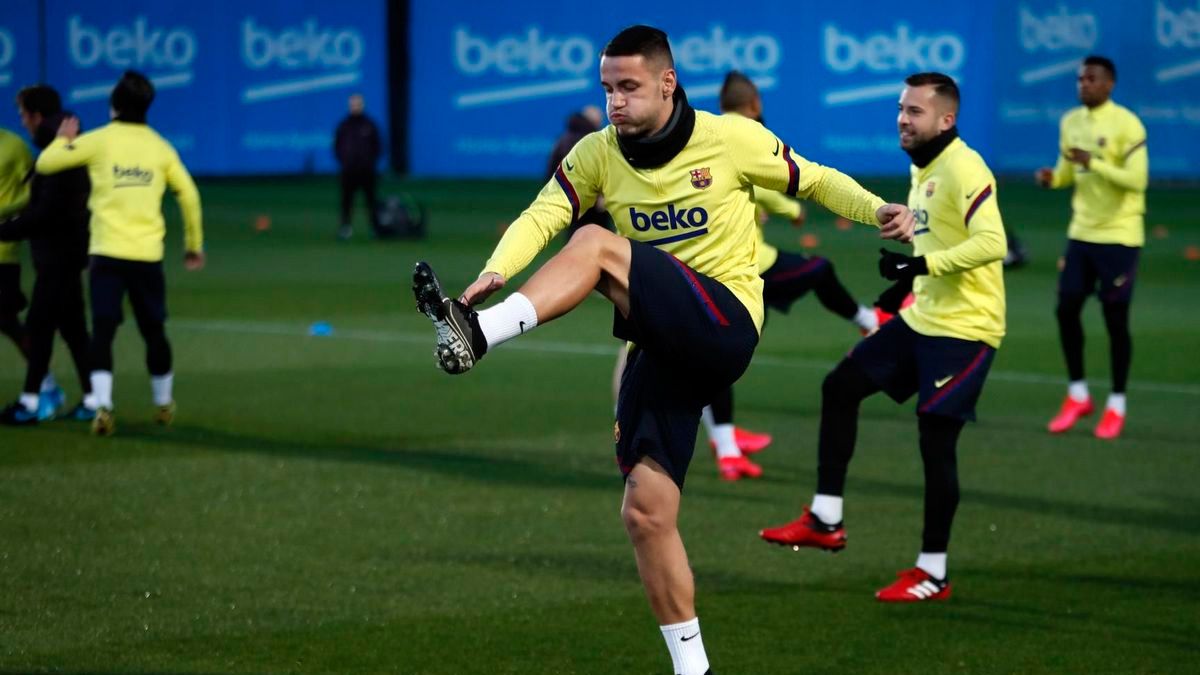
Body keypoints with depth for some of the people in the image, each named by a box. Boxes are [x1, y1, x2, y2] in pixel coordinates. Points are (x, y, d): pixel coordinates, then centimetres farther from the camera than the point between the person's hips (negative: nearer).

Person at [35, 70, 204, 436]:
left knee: (102, 331, -2)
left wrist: (64, 139, 20)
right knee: (154, 332, 15)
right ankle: (164, 404, 29)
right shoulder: (160, 147, 6)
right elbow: (189, 195, 11)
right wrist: (194, 245, 22)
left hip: (107, 253, -2)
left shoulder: (99, 141, -2)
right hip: (148, 255, 2)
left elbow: (45, 163, 0)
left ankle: (103, 405, -18)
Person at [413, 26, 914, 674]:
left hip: (725, 323, -5)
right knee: (645, 513, -2)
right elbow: (541, 216, -6)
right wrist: (496, 270, -25)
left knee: (595, 245, -26)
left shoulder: (730, 139, -3)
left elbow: (813, 180, 10)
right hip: (662, 346, 5)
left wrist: (878, 211, -6)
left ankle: (478, 333, -45)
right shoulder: (597, 154, 6)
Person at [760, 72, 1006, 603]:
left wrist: (922, 265, -33)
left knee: (935, 438, -7)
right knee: (840, 386, 9)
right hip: (923, 317, 10)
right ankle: (825, 520, 14)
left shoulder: (964, 170, -18)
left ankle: (933, 575, 3)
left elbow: (991, 242, -30)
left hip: (964, 328, -10)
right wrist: (911, 277, 14)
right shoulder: (921, 168, 12)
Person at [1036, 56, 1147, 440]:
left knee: (1115, 318, -2)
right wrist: (1051, 178, -6)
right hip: (1081, 232, 6)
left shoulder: (1126, 124, -14)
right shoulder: (1071, 122, 7)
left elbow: (1137, 179, -20)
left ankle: (1116, 405, 11)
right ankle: (1077, 396, 19)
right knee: (1066, 309, 3)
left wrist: (1094, 164, -30)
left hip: (1119, 235, -6)